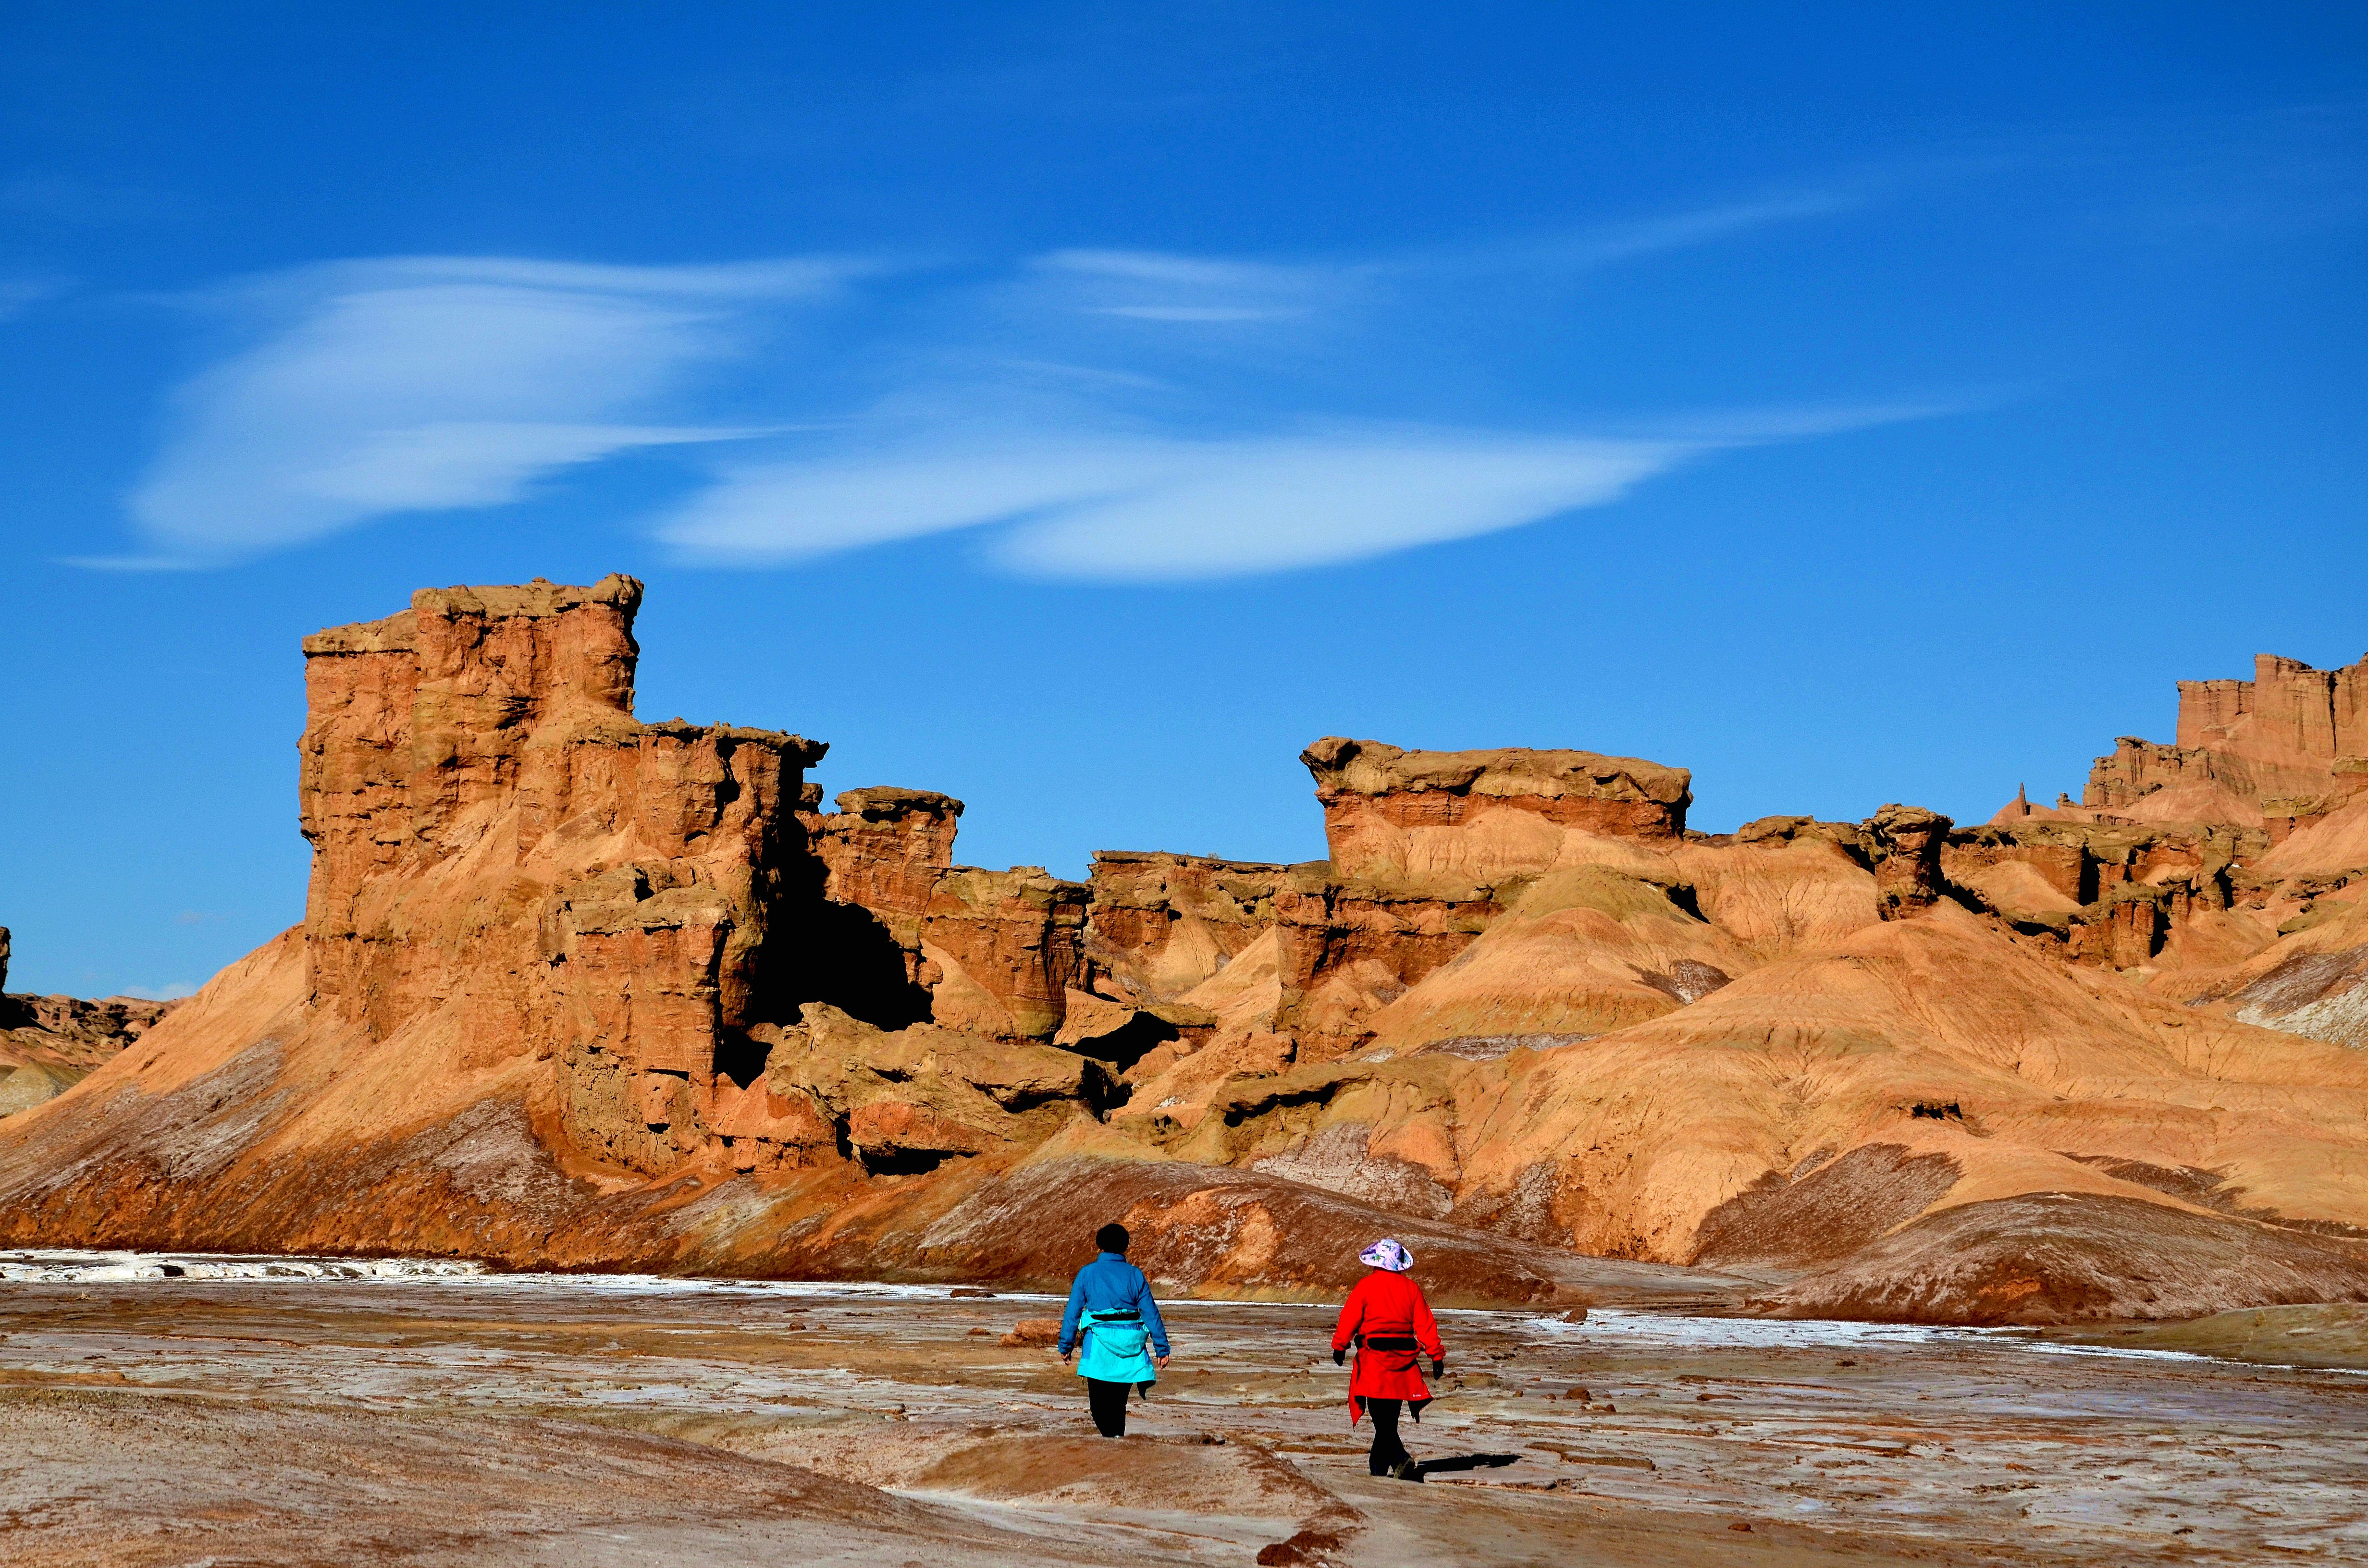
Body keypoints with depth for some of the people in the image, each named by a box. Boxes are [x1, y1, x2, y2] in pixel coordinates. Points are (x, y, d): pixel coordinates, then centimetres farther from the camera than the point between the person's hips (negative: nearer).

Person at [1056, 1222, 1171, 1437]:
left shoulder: (1087, 1273, 2)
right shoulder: (1135, 1274, 6)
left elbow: (1072, 1312, 2)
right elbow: (1151, 1313, 4)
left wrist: (1066, 1347, 10)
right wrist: (1162, 1349, 8)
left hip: (1100, 1346, -3)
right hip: (1129, 1344, 3)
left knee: (1100, 1405, -4)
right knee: (1118, 1402, 16)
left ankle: (1113, 1437, -25)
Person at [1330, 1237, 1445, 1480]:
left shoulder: (1366, 1286, -5)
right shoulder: (1411, 1288, 6)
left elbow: (1349, 1318, -3)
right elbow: (1425, 1324, 3)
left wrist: (1339, 1347, 8)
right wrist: (1436, 1355, 5)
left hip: (1374, 1360, -5)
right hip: (1403, 1359, 5)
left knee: (1382, 1419, -8)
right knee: (1389, 1416, 16)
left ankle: (1401, 1460, -27)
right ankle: (1379, 1464, 26)